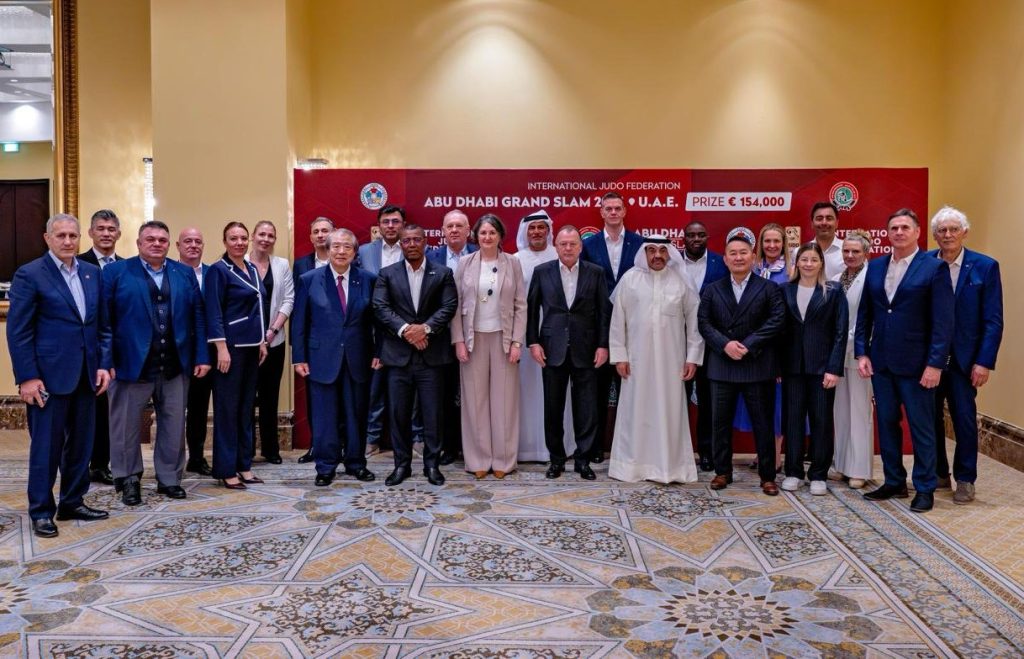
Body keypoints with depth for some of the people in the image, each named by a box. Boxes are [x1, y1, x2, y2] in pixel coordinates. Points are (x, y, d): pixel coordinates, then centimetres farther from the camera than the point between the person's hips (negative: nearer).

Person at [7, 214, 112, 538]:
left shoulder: (92, 272, 10)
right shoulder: (29, 274, -6)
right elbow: (18, 330, -9)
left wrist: (103, 363, 5)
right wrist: (27, 377, -13)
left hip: (85, 374, 5)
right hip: (49, 374, -5)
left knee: (81, 443, 12)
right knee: (46, 446, 3)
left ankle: (73, 502, 25)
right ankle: (41, 511, 15)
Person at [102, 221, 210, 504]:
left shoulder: (185, 273, 10)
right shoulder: (115, 272, 1)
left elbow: (197, 317, 6)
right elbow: (104, 320, -4)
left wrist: (202, 357, 0)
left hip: (175, 365, 3)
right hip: (131, 363, -2)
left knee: (174, 425, 10)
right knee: (127, 426, 9)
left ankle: (170, 479, 24)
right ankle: (129, 480, 24)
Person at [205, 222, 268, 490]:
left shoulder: (252, 269, 13)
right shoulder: (218, 271, -8)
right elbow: (213, 313, -13)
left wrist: (262, 341, 14)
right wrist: (222, 348, -19)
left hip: (252, 345, 7)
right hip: (231, 346, -7)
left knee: (246, 406, 11)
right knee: (228, 407, -1)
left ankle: (244, 465, 19)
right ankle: (226, 470, 6)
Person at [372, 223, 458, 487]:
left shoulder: (442, 273, 6)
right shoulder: (387, 274, 7)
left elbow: (449, 306, -3)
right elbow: (380, 307, -3)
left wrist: (425, 327, -17)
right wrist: (404, 329, -16)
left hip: (431, 354, -1)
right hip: (398, 354, 1)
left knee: (433, 412, 3)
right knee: (399, 412, 6)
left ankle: (431, 463, 15)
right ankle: (402, 463, 17)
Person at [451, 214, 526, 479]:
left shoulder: (512, 263, 2)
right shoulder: (465, 263, 2)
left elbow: (521, 305, 1)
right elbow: (456, 304, 2)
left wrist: (517, 342, -6)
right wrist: (458, 341, -5)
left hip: (503, 338, 0)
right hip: (473, 338, 0)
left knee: (504, 399, 4)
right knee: (476, 399, 4)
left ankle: (503, 459, 14)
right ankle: (478, 459, 13)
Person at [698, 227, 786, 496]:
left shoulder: (769, 289, 3)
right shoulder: (712, 290, 10)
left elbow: (776, 320, -7)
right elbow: (703, 322, 1)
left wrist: (749, 345, -15)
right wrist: (725, 344, -14)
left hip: (758, 366, -2)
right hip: (722, 365, 2)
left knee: (763, 423, 4)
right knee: (720, 422, 7)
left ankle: (767, 476, 13)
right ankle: (722, 472, 19)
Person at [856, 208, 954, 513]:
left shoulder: (935, 267, -6)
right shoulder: (875, 266, 8)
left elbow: (943, 321, -10)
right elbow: (864, 313, 11)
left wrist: (935, 364, -14)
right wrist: (862, 353, 3)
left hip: (915, 363, -5)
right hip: (881, 361, 5)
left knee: (921, 427, 5)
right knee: (887, 423, 12)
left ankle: (925, 488, 18)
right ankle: (894, 482, 25)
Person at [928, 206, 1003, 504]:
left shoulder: (985, 266, -4)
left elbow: (993, 320, -5)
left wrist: (984, 362, -11)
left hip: (963, 358, -2)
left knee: (964, 418, 3)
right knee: (930, 416, 10)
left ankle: (965, 479, 17)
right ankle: (937, 473, 25)